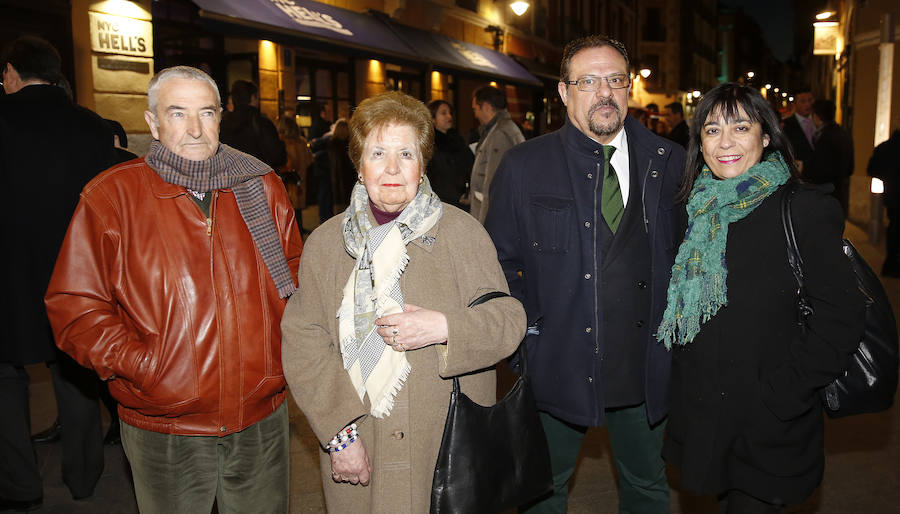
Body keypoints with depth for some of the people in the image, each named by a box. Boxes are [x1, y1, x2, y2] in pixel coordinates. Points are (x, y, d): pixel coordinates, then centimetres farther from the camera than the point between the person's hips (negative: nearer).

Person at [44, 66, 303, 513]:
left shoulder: (261, 187, 2)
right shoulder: (111, 196, -6)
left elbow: (294, 273, 12)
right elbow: (74, 307, -5)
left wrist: (282, 342, 0)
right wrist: (141, 366, -14)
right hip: (163, 433, -2)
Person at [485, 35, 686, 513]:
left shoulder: (668, 162, 0)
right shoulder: (524, 165, -6)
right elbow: (498, 258, -1)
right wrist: (530, 322, -9)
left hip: (644, 364, 2)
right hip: (557, 363, -2)